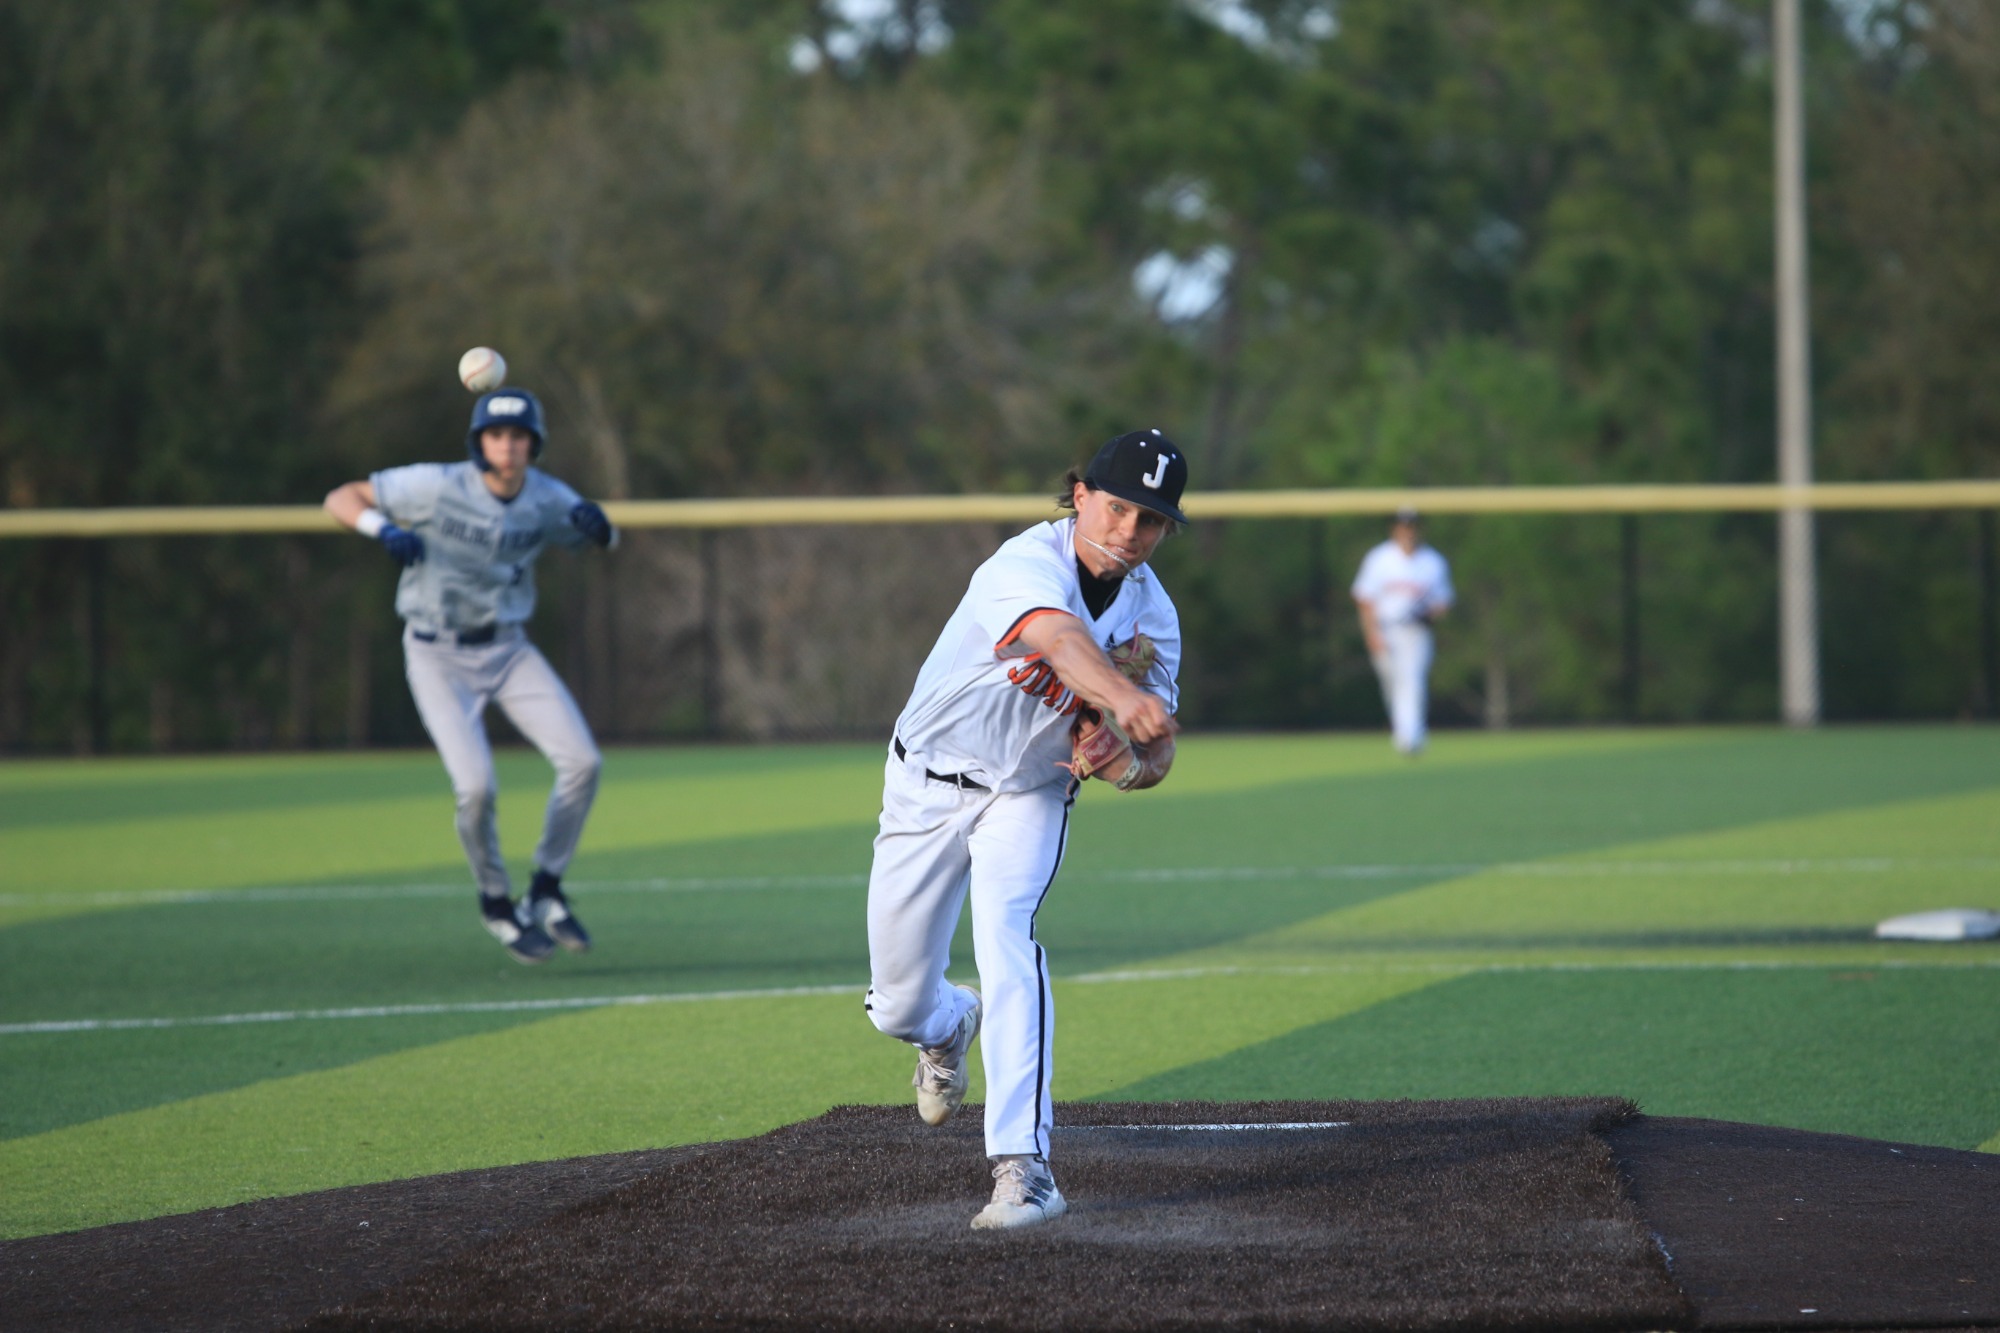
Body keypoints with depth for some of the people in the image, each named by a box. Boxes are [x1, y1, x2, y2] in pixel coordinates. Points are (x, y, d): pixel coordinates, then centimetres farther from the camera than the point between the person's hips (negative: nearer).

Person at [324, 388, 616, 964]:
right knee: (476, 786, -19)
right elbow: (341, 498, -11)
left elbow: (604, 539, 10)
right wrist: (384, 528, -32)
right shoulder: (436, 487, -17)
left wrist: (596, 525, -15)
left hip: (509, 650, 4)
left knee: (582, 761, -10)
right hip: (439, 657, -4)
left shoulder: (548, 499, -6)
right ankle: (496, 901, 9)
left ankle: (545, 894, 9)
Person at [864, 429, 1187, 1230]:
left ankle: (1023, 1167, -32)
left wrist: (1123, 767, -33)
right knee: (898, 1007, 5)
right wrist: (1123, 699, -70)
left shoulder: (1152, 616, -11)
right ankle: (951, 1027, 46)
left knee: (1006, 937, -27)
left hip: (1029, 796, 2)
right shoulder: (1026, 565, -28)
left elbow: (1156, 757, -9)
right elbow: (1061, 640, -50)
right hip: (926, 789, -2)